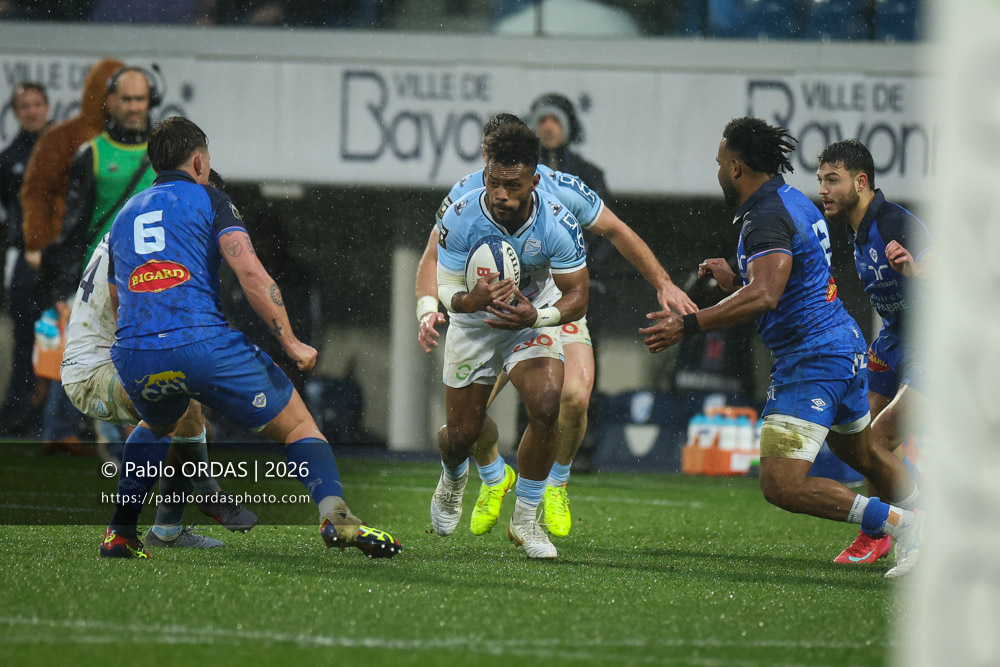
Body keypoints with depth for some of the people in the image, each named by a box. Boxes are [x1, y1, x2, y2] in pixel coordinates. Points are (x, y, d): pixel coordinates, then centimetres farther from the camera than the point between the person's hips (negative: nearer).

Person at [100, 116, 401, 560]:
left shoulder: (124, 216, 25)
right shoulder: (207, 200, 9)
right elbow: (250, 273, -6)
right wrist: (291, 343, -1)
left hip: (133, 358, 5)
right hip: (203, 344, -5)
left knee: (158, 425, 39)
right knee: (298, 426, 9)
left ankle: (120, 531, 25)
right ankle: (334, 515, -16)